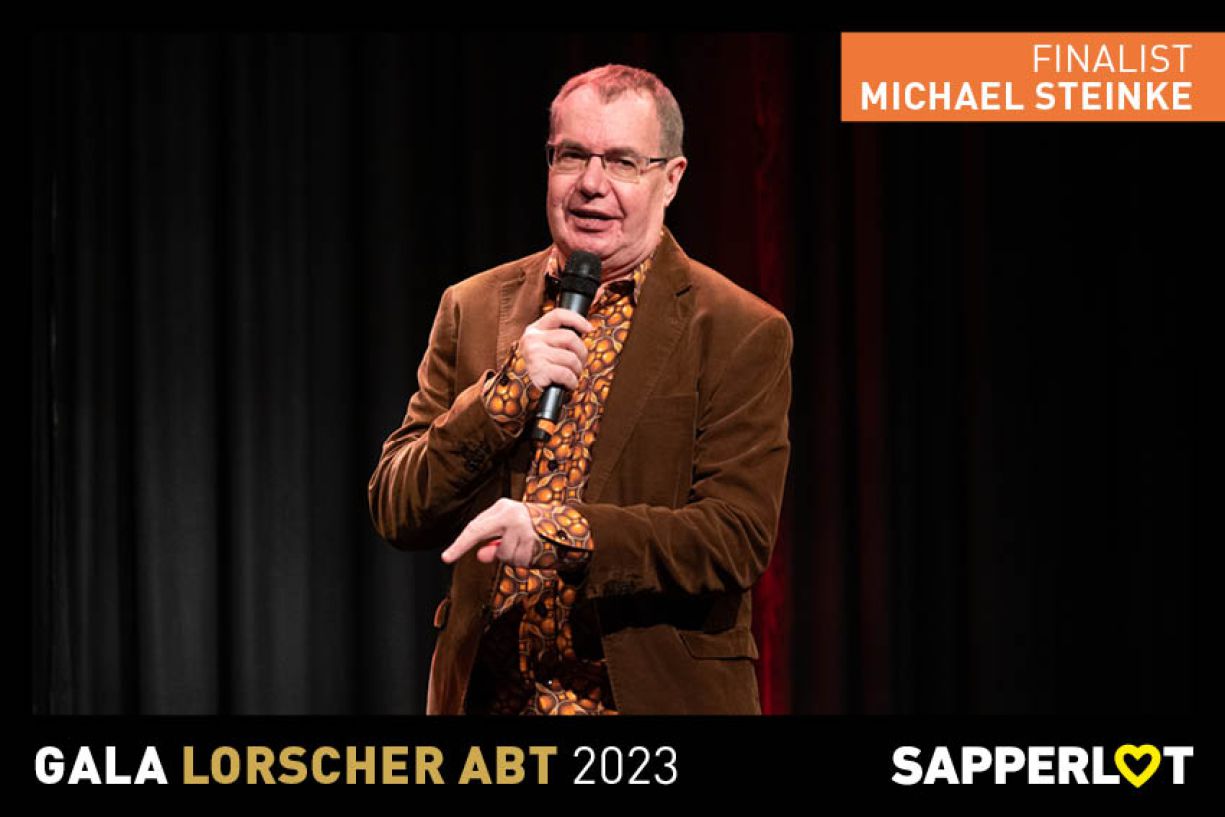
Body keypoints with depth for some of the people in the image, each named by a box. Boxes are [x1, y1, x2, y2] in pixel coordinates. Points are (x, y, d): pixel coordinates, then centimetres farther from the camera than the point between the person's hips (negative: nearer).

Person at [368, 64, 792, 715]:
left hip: (652, 694, -2)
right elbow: (395, 514, 1)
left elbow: (739, 537, -14)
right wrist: (504, 393, -15)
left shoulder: (742, 333, -5)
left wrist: (558, 530, -25)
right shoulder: (472, 310, 6)